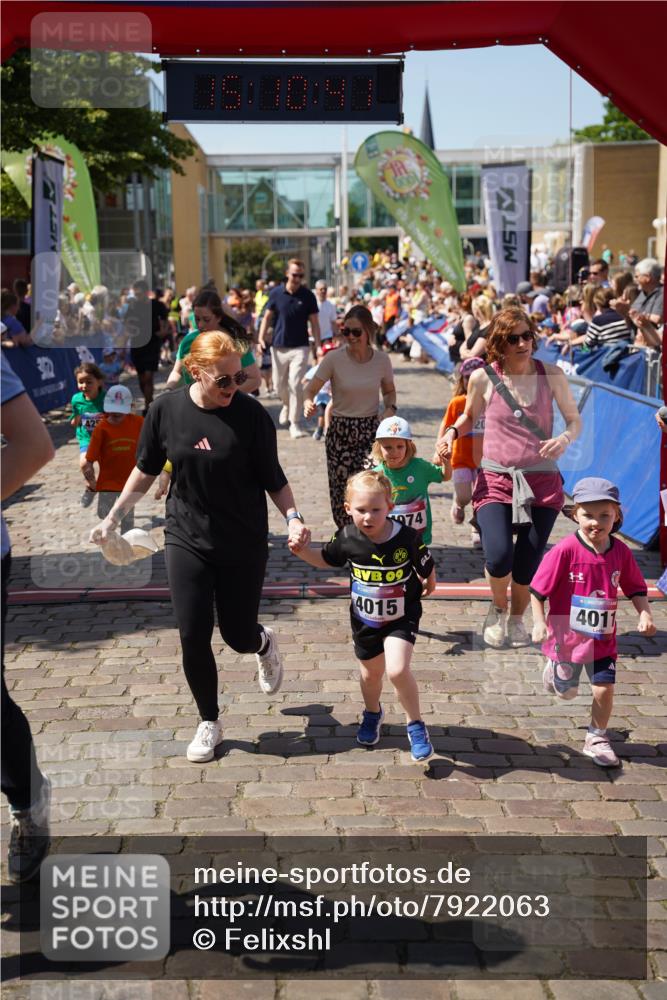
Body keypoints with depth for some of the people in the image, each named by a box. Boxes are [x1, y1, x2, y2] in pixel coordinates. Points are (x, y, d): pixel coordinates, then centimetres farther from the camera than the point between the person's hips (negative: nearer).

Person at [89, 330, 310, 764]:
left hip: (244, 545, -1)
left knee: (238, 635, 6)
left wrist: (293, 517, -23)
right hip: (187, 540, 2)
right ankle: (209, 723, 21)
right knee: (194, 637, 0)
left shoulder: (252, 414, -13)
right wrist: (112, 518, 8)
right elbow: (146, 472, 6)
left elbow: (274, 479, -6)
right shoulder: (166, 410, -7)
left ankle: (265, 643, 45)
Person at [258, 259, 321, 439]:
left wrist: (317, 346, -8)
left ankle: (295, 424, -3)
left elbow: (314, 322, 0)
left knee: (295, 384, -12)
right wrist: (261, 338, -7)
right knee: (279, 385, 12)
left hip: (299, 347, -2)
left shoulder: (308, 296, -3)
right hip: (279, 347, 2)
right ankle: (287, 405, 45)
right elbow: (267, 317, 5)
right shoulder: (276, 293, -1)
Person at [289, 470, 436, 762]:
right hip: (364, 620, 3)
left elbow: (427, 569, -6)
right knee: (371, 673, 20)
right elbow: (325, 559, 4)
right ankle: (372, 713, 52)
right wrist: (302, 551, -11)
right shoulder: (347, 538, -16)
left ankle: (415, 724, 2)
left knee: (397, 670, -21)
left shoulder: (407, 538, -24)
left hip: (401, 618, -3)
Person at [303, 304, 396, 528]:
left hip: (371, 430, 0)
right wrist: (308, 403, -32)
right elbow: (311, 390, -9)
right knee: (341, 489, 3)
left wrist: (390, 409, -6)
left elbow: (389, 391, 15)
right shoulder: (334, 359, -9)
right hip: (340, 432, 0)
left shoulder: (382, 360, -2)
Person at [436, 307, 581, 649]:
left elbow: (574, 419, 7)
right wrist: (452, 432, -5)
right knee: (499, 556, -19)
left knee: (527, 563, 0)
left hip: (542, 481, 1)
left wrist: (565, 438, -15)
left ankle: (516, 619, 33)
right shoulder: (483, 378, -3)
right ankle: (497, 608, 16)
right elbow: (469, 417, 16)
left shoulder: (551, 375, -2)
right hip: (496, 479, -1)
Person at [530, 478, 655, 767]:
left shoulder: (621, 552, -8)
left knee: (605, 688, 0)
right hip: (567, 635, -2)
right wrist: (539, 622, -22)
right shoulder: (565, 550, -21)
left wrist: (644, 614, -10)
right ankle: (554, 667, 51)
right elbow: (537, 590, -14)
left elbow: (636, 588, 6)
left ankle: (596, 738, 23)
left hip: (602, 638, 2)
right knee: (566, 691, 16)